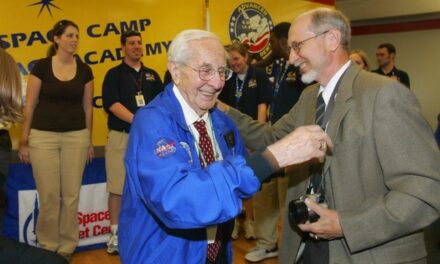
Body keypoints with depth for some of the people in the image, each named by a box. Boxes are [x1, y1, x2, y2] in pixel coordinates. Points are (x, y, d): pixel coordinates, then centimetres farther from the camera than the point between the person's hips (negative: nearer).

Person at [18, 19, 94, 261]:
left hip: (76, 137, 2)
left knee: (71, 195, 6)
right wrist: (24, 141, -2)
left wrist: (89, 141, 11)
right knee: (49, 196, 2)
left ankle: (67, 246, 21)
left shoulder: (84, 70, 5)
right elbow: (30, 105, 0)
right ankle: (48, 246, 20)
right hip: (43, 136, -2)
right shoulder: (41, 67, -3)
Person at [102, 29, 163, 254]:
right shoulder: (114, 74, 2)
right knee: (117, 187, -1)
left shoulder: (152, 75, 15)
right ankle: (116, 233, 10)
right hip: (122, 136, -4)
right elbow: (112, 104, -10)